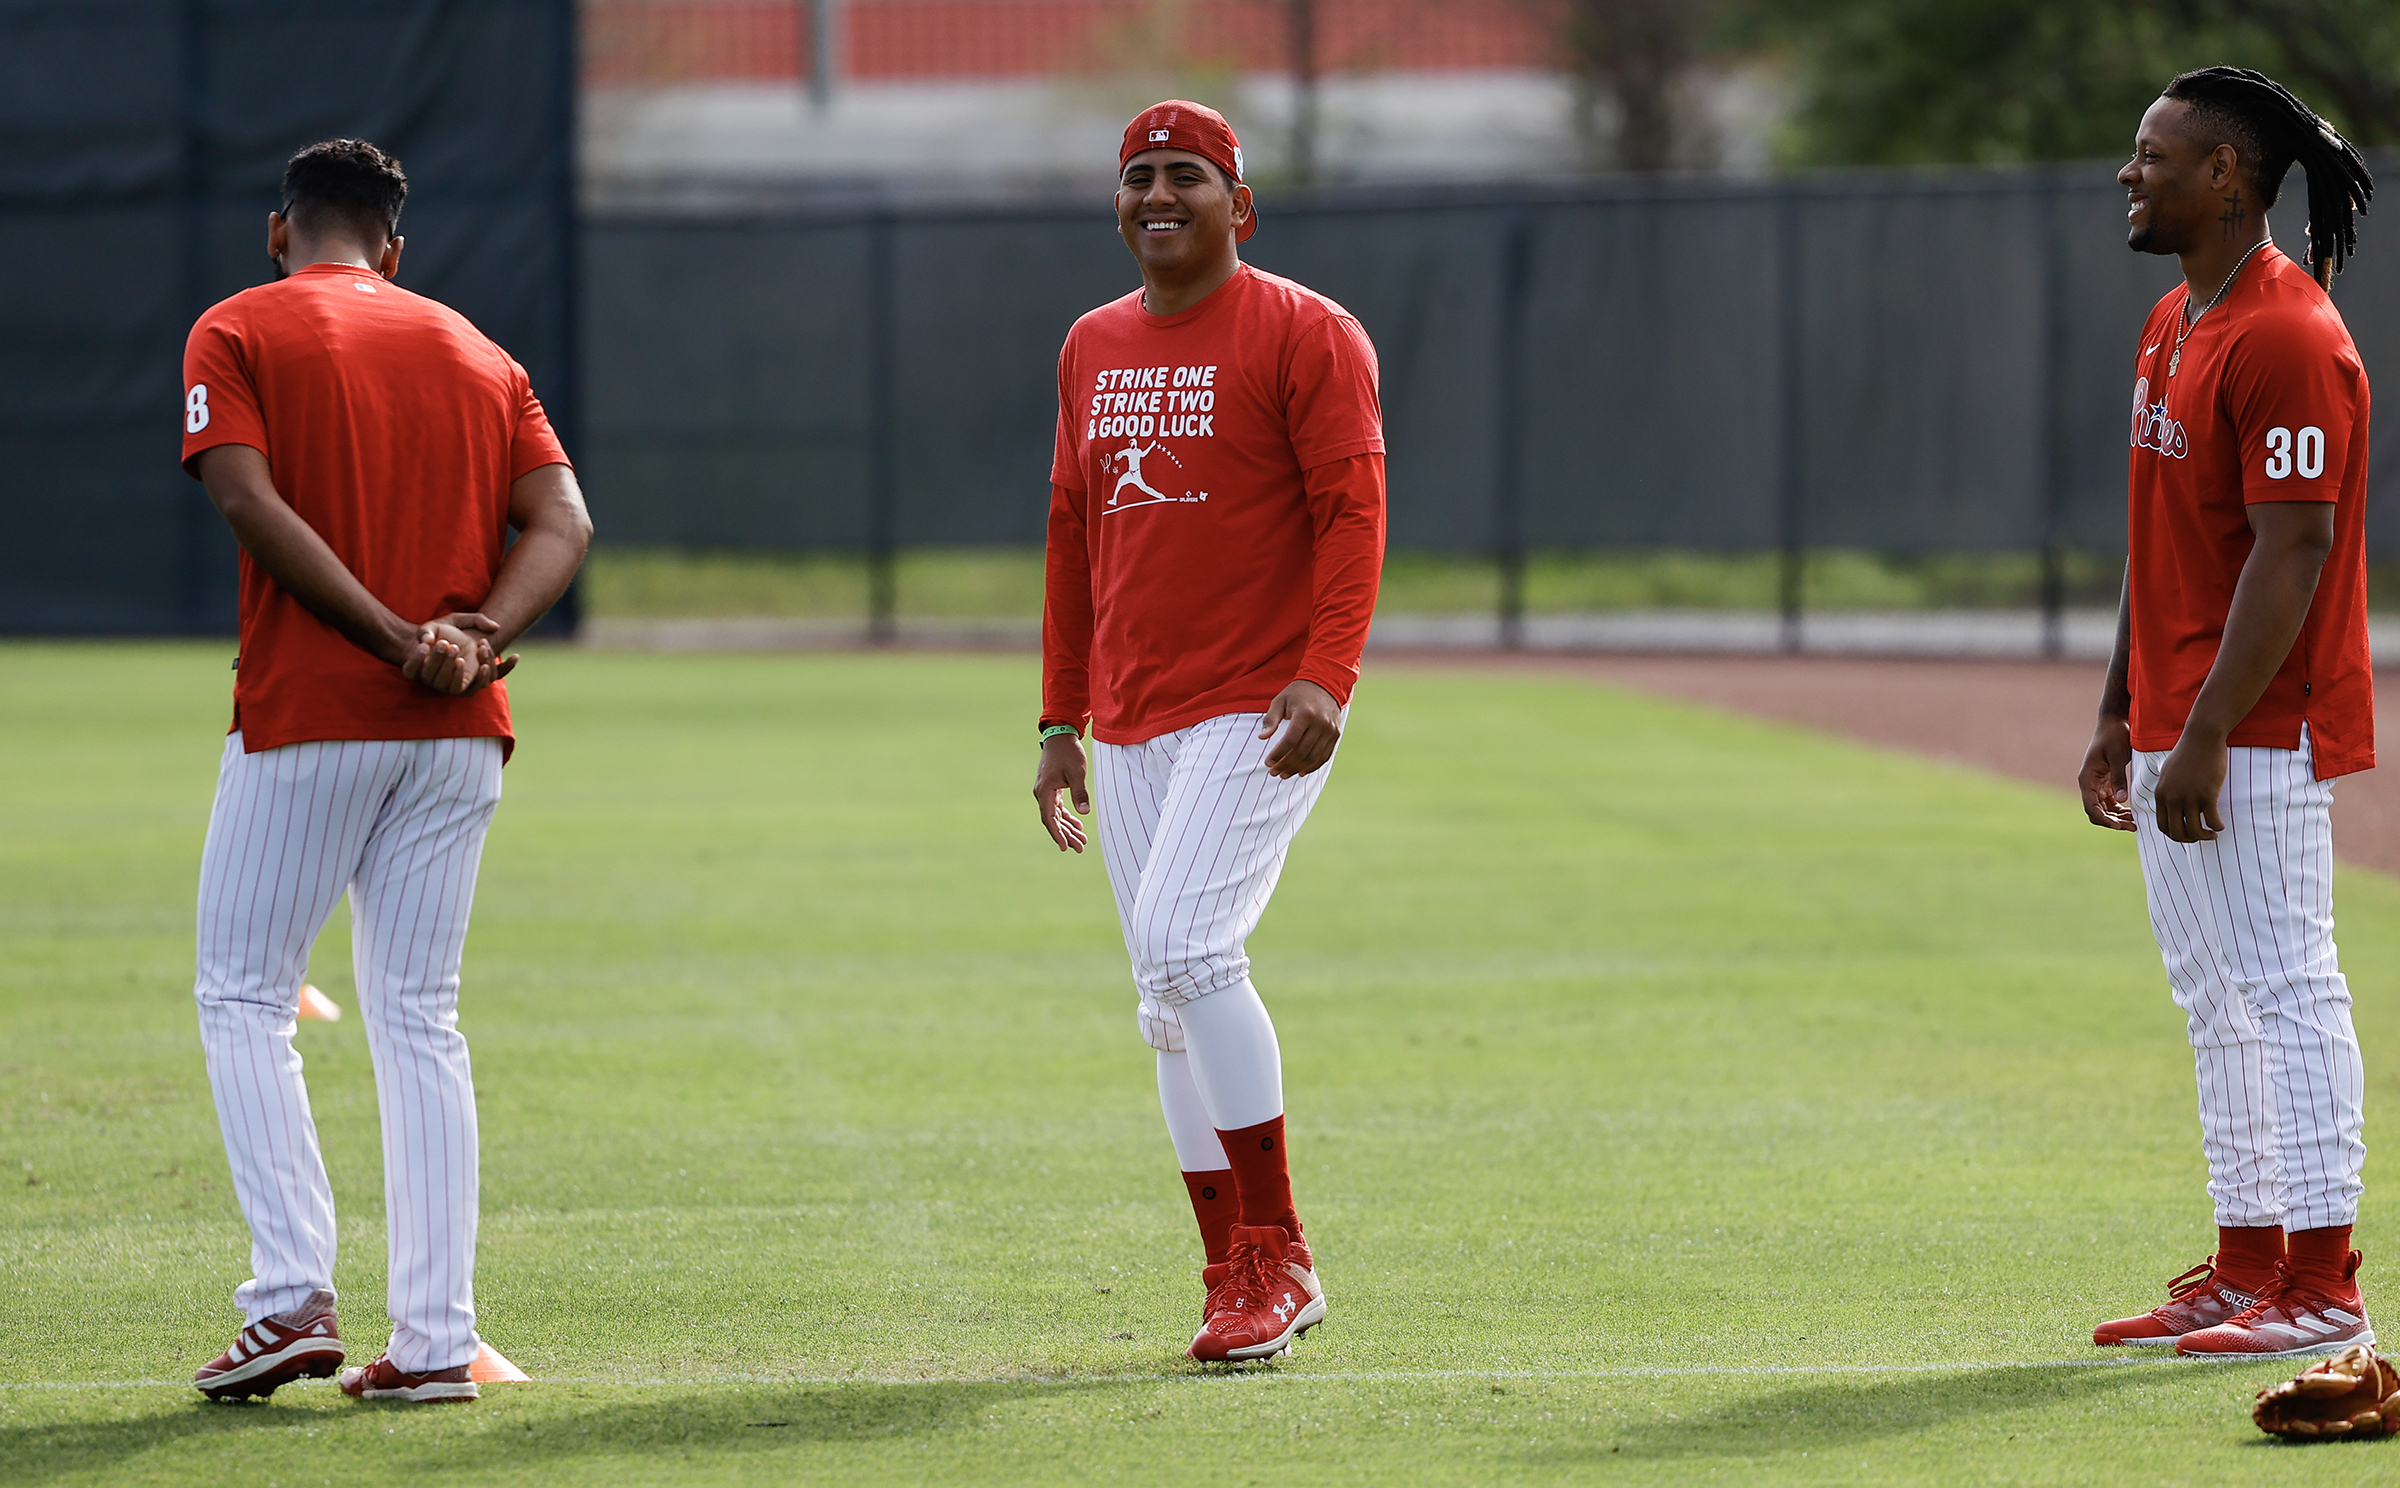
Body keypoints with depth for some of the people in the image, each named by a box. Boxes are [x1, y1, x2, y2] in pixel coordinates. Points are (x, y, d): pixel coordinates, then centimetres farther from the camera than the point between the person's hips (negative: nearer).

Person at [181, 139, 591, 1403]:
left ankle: (292, 1298, -8)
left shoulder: (238, 334, 2)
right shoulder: (476, 354, 15)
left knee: (243, 993, 6)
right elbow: (562, 524, 3)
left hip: (304, 719, -4)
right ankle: (434, 1338, 2)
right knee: (418, 1016, 8)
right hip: (460, 733, 4)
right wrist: (477, 636, -12)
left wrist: (396, 640, -16)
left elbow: (250, 502, -13)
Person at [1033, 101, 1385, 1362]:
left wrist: (1328, 677, -24)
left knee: (1185, 946, -21)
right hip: (1133, 725, 7)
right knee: (1168, 1001, 6)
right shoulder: (1093, 348, 16)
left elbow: (1353, 512, -12)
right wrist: (1062, 719, 16)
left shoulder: (1304, 334, -5)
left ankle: (1276, 1252, -12)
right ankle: (1240, 1285, 12)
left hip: (1260, 711, -7)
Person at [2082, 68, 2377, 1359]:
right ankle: (2248, 1271, 19)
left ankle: (2323, 1291, -7)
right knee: (2218, 1005, 13)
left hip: (2260, 737, -10)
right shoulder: (2174, 325, 15)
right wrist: (2120, 717, 19)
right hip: (2177, 732, 10)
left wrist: (2208, 738, -24)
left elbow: (2295, 549, -22)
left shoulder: (2287, 337, -17)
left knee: (2282, 991, -9)